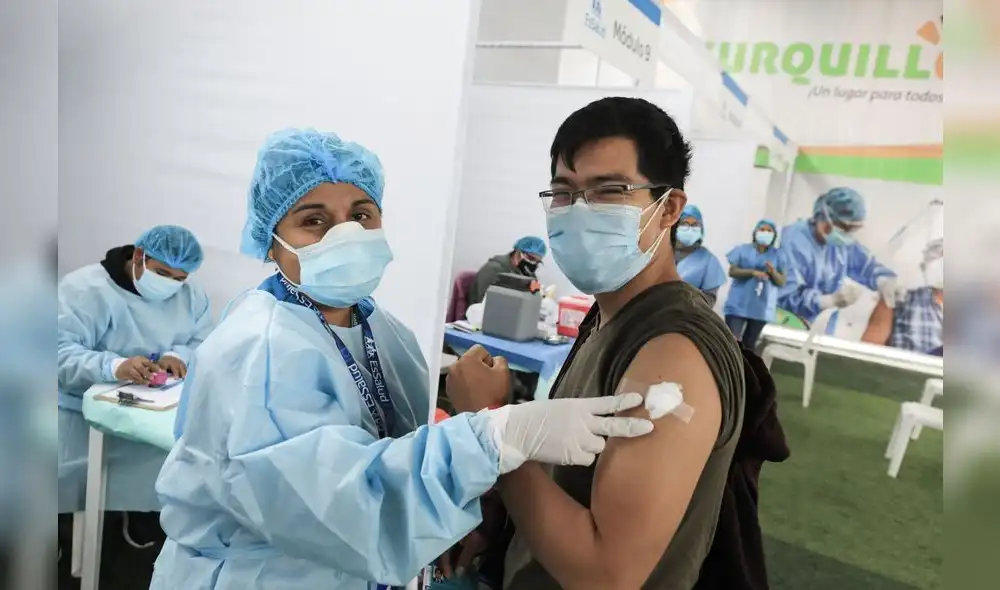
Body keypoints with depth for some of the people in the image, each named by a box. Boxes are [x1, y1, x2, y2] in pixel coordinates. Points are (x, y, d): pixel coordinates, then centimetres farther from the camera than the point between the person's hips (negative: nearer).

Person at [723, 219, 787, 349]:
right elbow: (732, 271, -4)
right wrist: (752, 272, -18)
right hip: (739, 303, -2)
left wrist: (773, 272, -17)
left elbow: (782, 281, 4)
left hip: (761, 307, 2)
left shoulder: (777, 254, 7)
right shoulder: (743, 249, 4)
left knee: (749, 343, 7)